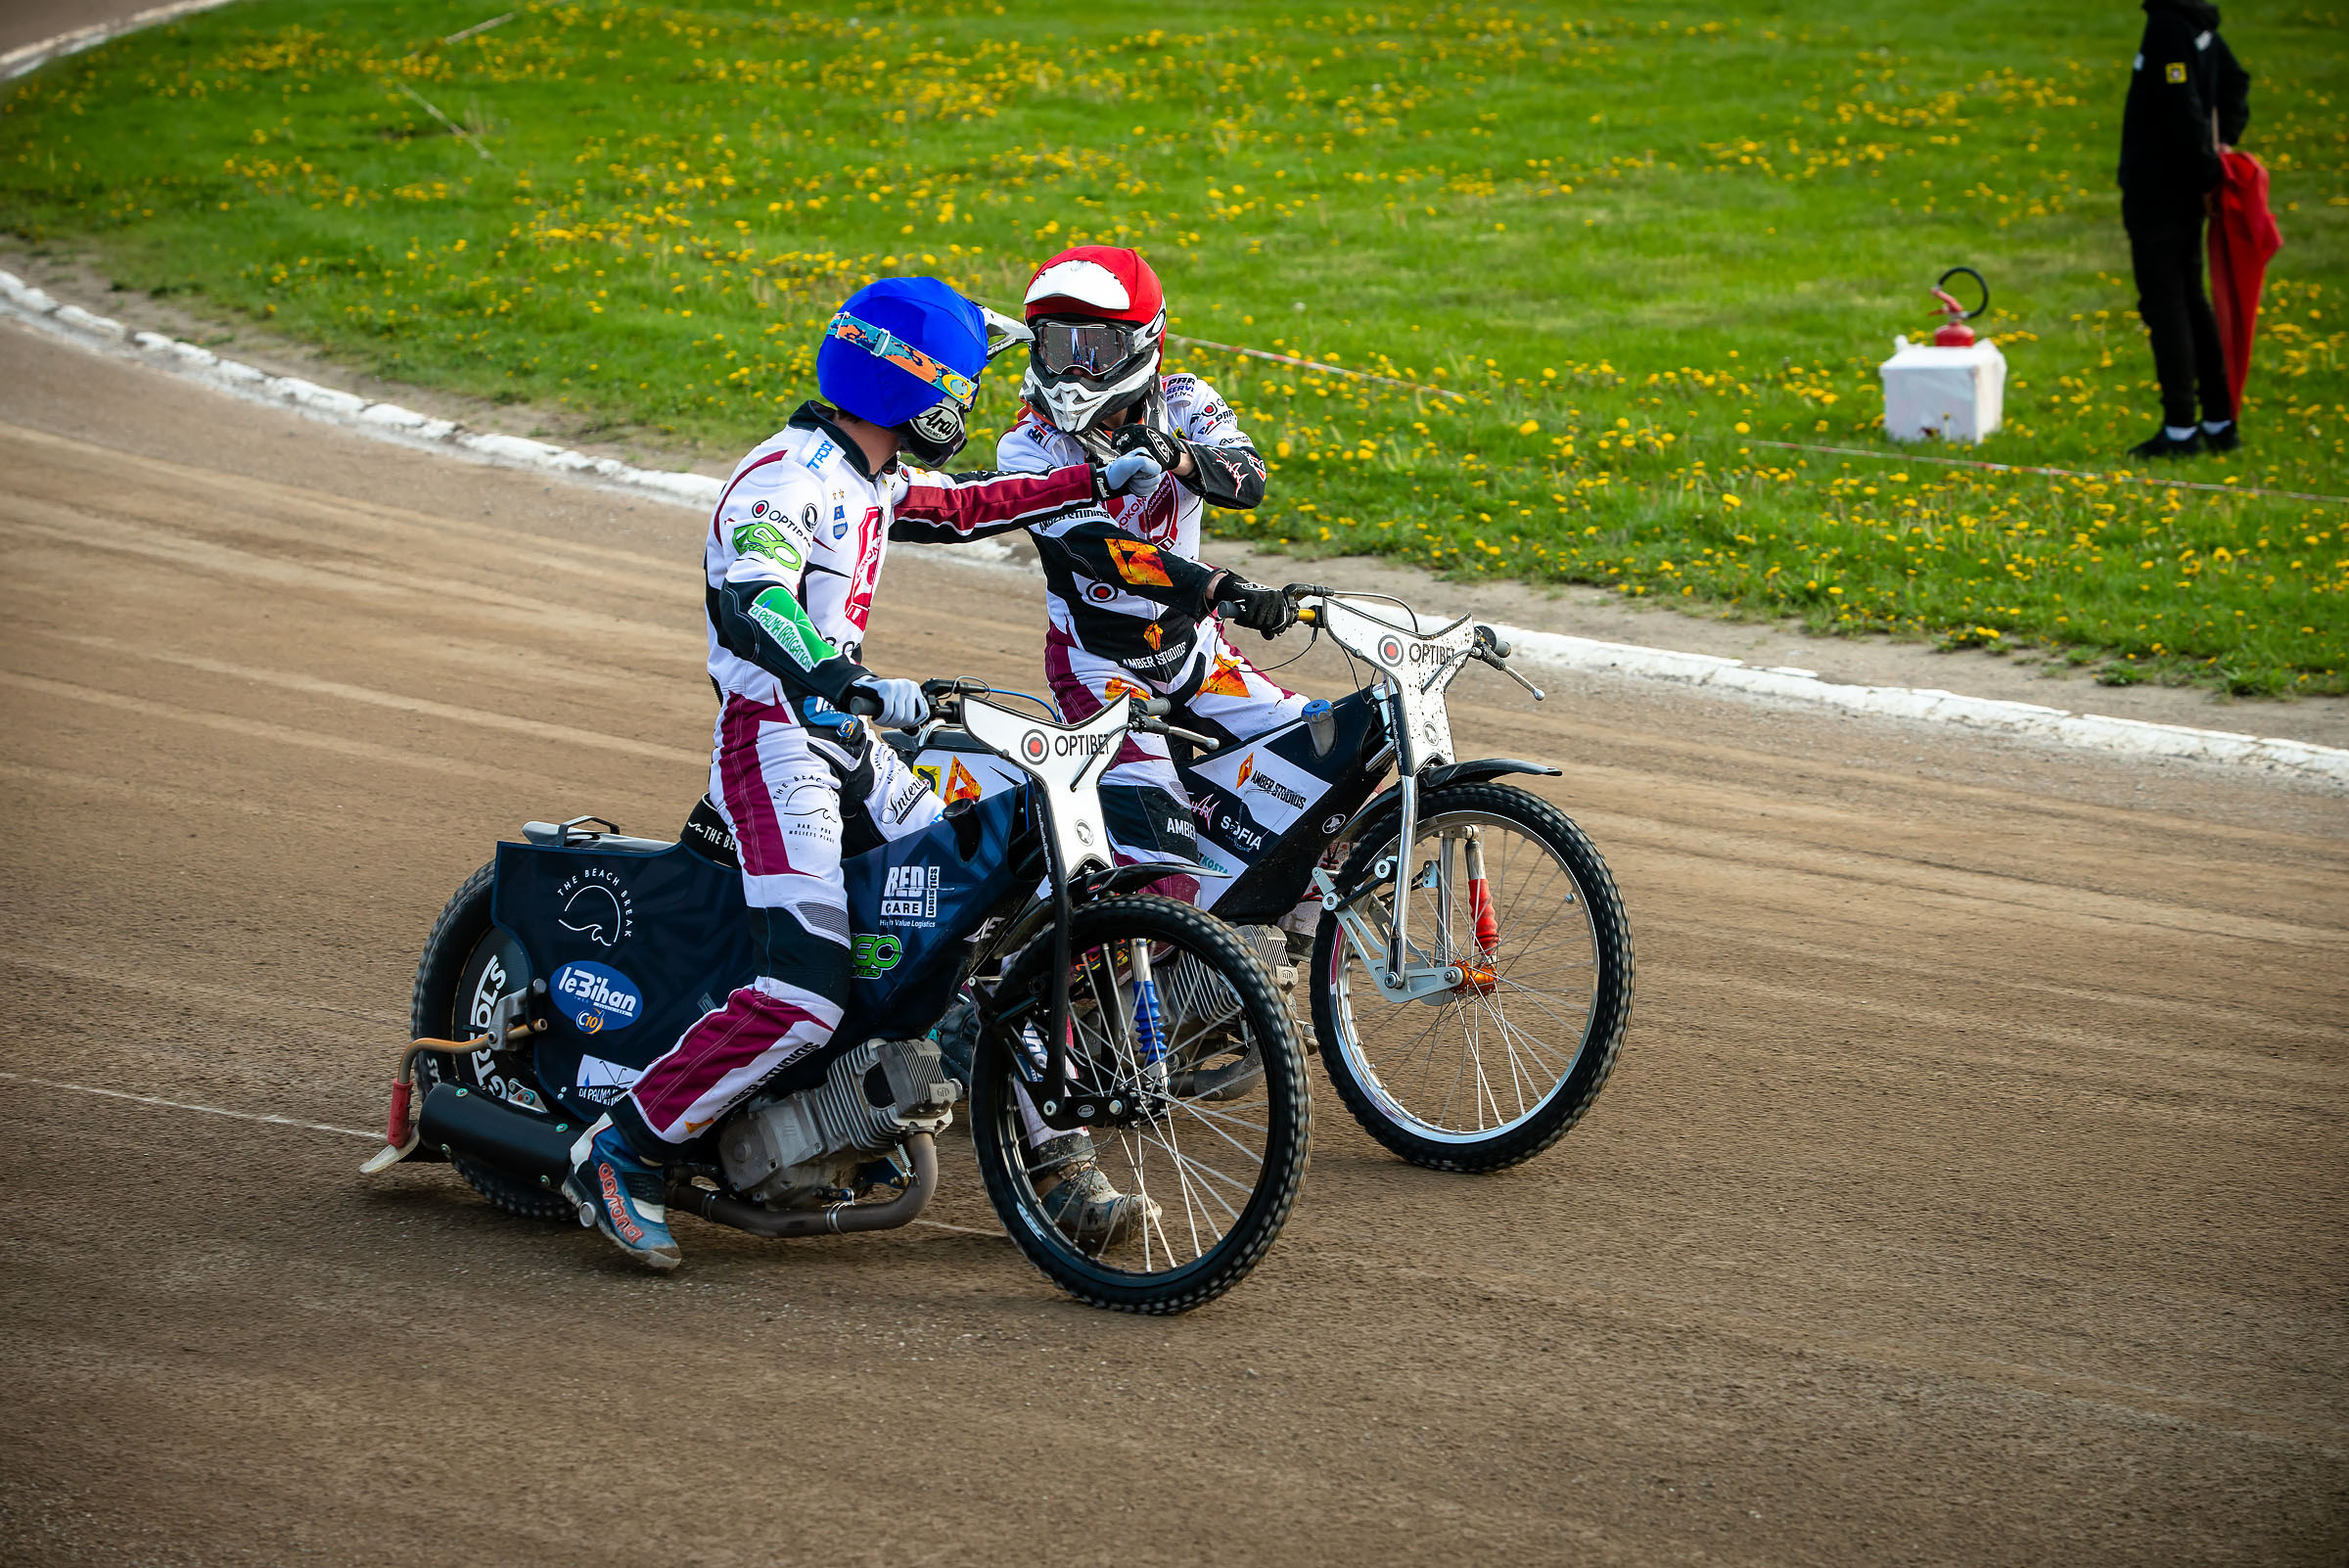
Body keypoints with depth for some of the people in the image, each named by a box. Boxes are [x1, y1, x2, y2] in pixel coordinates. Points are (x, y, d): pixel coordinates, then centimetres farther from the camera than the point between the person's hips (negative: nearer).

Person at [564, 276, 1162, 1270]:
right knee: (803, 1000, -22)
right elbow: (748, 606, -35)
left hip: (846, 741, 10)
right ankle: (620, 1156, -14)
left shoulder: (868, 478, 13)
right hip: (776, 741, -10)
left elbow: (959, 508, 34)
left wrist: (1091, 484, 34)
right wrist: (850, 686, -50)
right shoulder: (786, 478, -17)